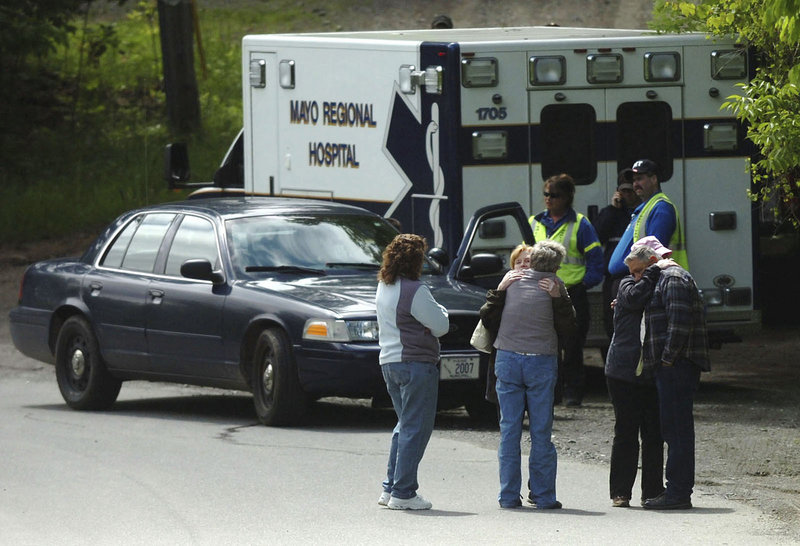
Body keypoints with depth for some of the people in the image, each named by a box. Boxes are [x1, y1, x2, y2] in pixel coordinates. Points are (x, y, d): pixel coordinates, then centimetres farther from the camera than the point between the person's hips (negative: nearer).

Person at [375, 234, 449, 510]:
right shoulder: (414, 291, -17)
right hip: (416, 363, -9)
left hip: (389, 362, 9)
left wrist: (432, 312, 5)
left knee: (405, 425, 19)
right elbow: (441, 326, -13)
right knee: (415, 428, -3)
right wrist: (439, 311, 8)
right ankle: (402, 493, -4)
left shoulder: (384, 288, 11)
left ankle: (390, 488, 17)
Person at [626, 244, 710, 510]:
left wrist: (668, 357, -19)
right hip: (673, 368, 11)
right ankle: (678, 490, 13)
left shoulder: (673, 278, -9)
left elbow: (680, 321, -18)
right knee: (675, 428, 11)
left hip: (676, 366, -11)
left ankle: (678, 493, -11)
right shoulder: (664, 280, 24)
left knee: (676, 428, -10)